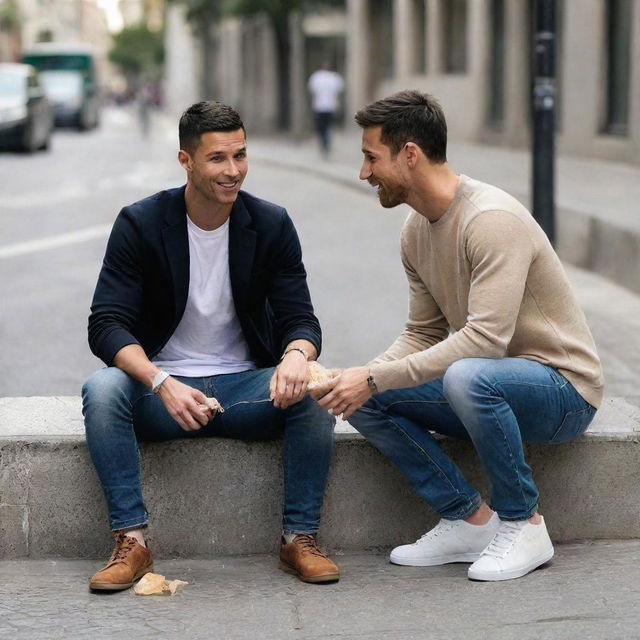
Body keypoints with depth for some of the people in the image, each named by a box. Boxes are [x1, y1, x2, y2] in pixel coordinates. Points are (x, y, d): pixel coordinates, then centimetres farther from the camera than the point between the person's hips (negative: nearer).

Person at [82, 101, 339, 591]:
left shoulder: (271, 225, -1)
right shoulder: (140, 224, -7)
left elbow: (299, 317, -3)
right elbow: (107, 326, -14)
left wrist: (296, 356, -30)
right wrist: (162, 384, -33)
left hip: (246, 386, 1)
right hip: (160, 391, -1)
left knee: (313, 393, -28)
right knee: (102, 389, -32)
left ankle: (300, 537, -17)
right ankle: (132, 541, -26)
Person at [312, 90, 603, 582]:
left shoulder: (492, 219, -24)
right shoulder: (418, 229, 5)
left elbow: (485, 338, -32)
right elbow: (424, 334, 10)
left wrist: (375, 378, -31)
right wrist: (363, 377, -10)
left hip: (564, 389, -8)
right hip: (490, 385, 8)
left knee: (467, 376, -39)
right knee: (364, 401, -8)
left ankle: (525, 525, -17)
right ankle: (470, 521, -3)